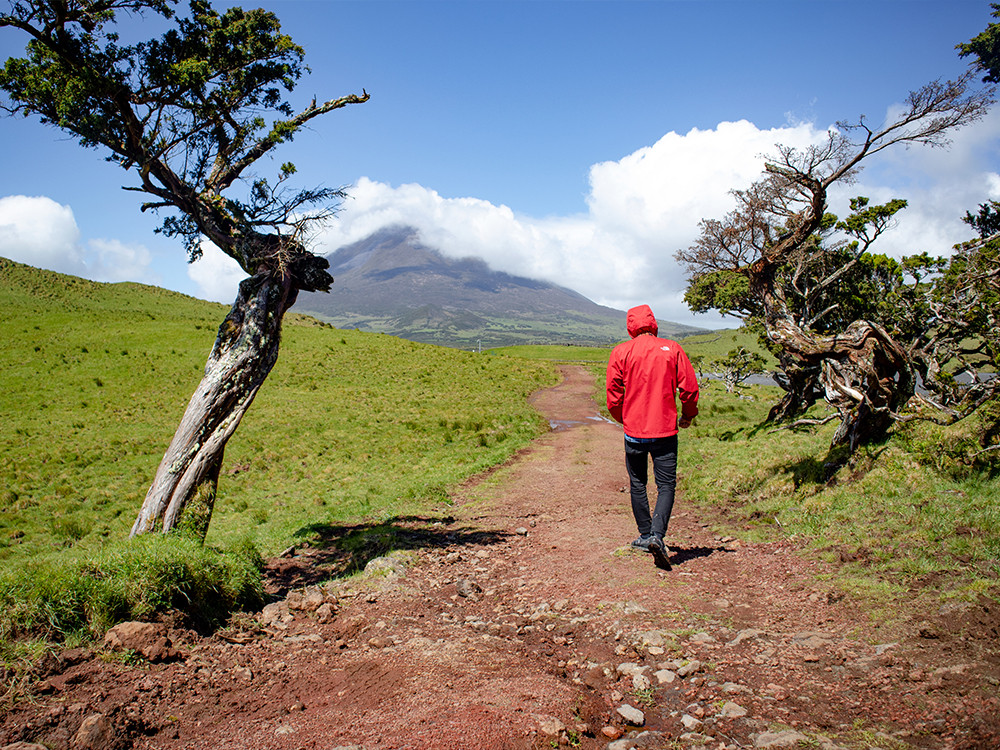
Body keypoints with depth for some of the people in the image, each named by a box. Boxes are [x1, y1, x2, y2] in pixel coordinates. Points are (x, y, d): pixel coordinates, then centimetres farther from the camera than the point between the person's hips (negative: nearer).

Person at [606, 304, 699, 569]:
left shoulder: (621, 352, -1)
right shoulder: (672, 349, 1)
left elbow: (613, 395, 0)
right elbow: (689, 388, 0)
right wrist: (688, 415, 17)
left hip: (634, 430, 1)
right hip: (665, 430, 0)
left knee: (637, 485, 14)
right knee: (666, 485, 3)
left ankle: (645, 535, 22)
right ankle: (657, 535, -14)